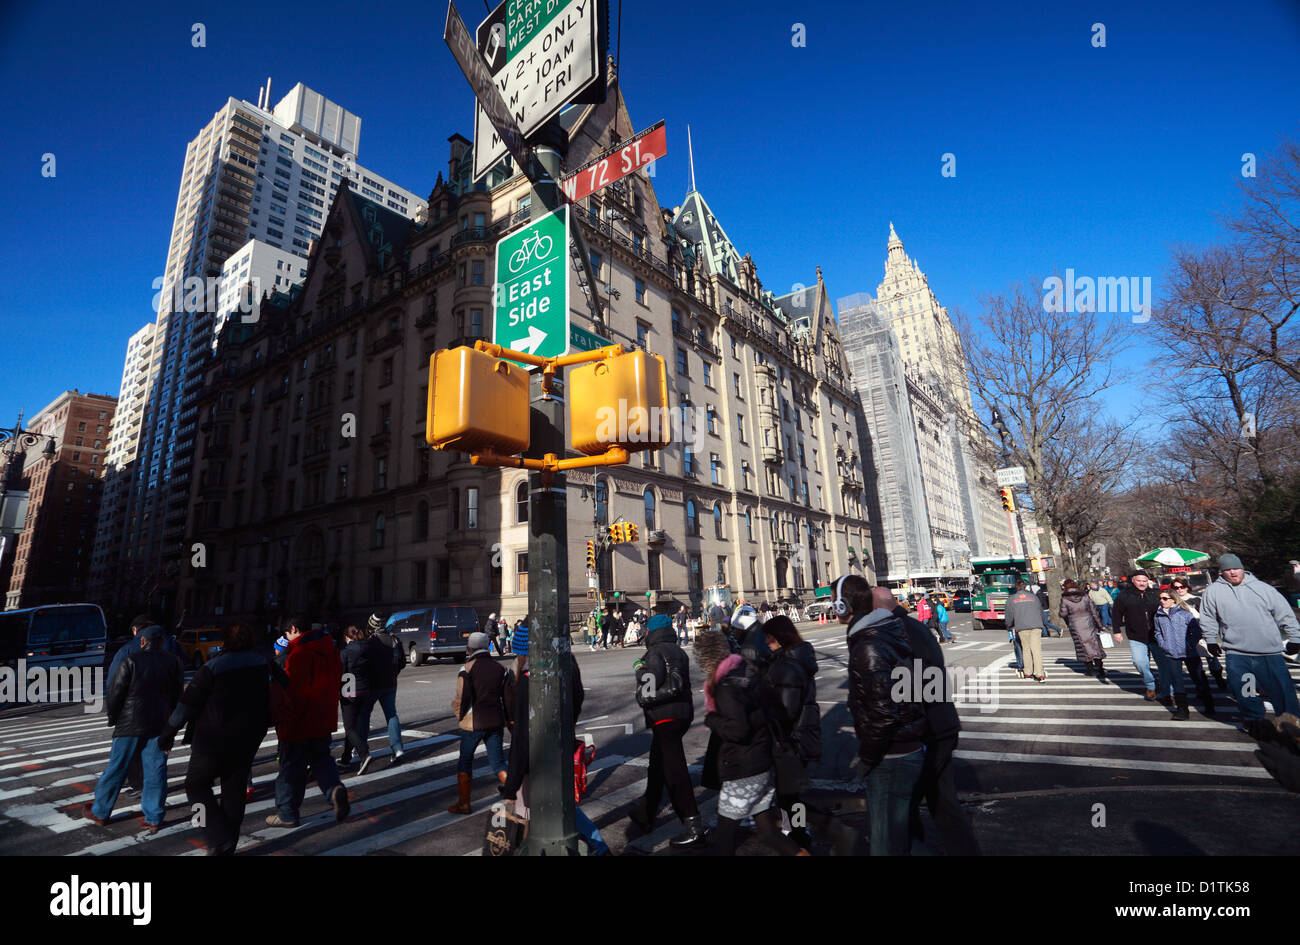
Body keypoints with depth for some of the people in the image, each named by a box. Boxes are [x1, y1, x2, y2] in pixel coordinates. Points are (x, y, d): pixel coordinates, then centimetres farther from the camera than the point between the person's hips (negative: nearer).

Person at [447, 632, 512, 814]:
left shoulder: (467, 668, -9)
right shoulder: (500, 668, 5)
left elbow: (462, 698, -17)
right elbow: (510, 695, 5)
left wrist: (459, 715, 2)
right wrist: (508, 719, 15)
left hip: (473, 723, -4)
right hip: (496, 721, 4)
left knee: (465, 762, 15)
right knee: (498, 763, 10)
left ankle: (463, 803, 23)